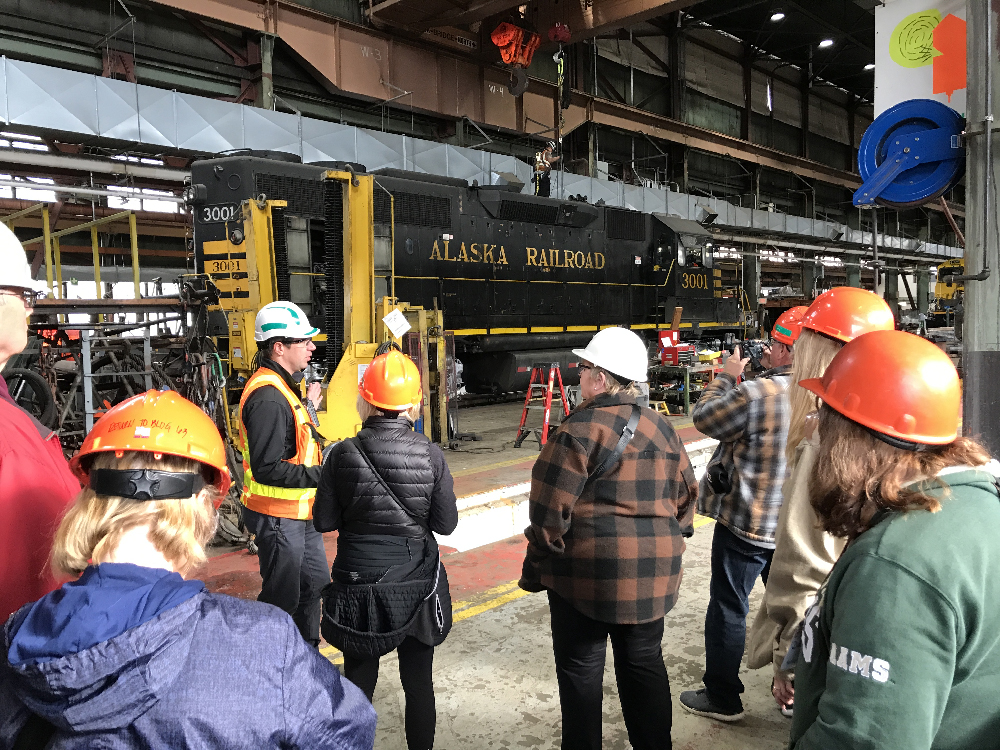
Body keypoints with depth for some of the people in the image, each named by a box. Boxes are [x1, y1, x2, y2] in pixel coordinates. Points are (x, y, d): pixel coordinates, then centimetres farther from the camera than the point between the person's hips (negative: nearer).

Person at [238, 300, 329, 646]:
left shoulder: (280, 386, 10)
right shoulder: (268, 397, -25)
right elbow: (267, 469, -29)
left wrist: (307, 408, 14)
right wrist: (320, 475, -26)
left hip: (298, 513, 11)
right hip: (278, 517, -10)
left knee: (314, 584, 22)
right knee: (282, 598, 4)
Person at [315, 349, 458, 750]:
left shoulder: (343, 454, -13)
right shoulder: (430, 454, -13)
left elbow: (324, 521, -6)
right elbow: (446, 523, -7)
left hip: (358, 585, 0)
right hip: (417, 585, 0)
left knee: (359, 680, 18)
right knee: (418, 680, 17)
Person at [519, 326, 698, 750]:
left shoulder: (579, 431, -15)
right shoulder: (661, 429, 5)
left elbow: (550, 512, -15)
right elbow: (685, 498, 12)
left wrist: (534, 572, -4)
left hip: (590, 572, -6)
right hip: (654, 573, 6)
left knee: (580, 668, 10)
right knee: (644, 661, 19)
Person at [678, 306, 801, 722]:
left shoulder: (758, 394, -25)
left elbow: (705, 418, -13)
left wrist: (727, 377, -1)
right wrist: (771, 372, 7)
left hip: (746, 524, -7)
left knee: (728, 609, 8)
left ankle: (722, 698, 20)